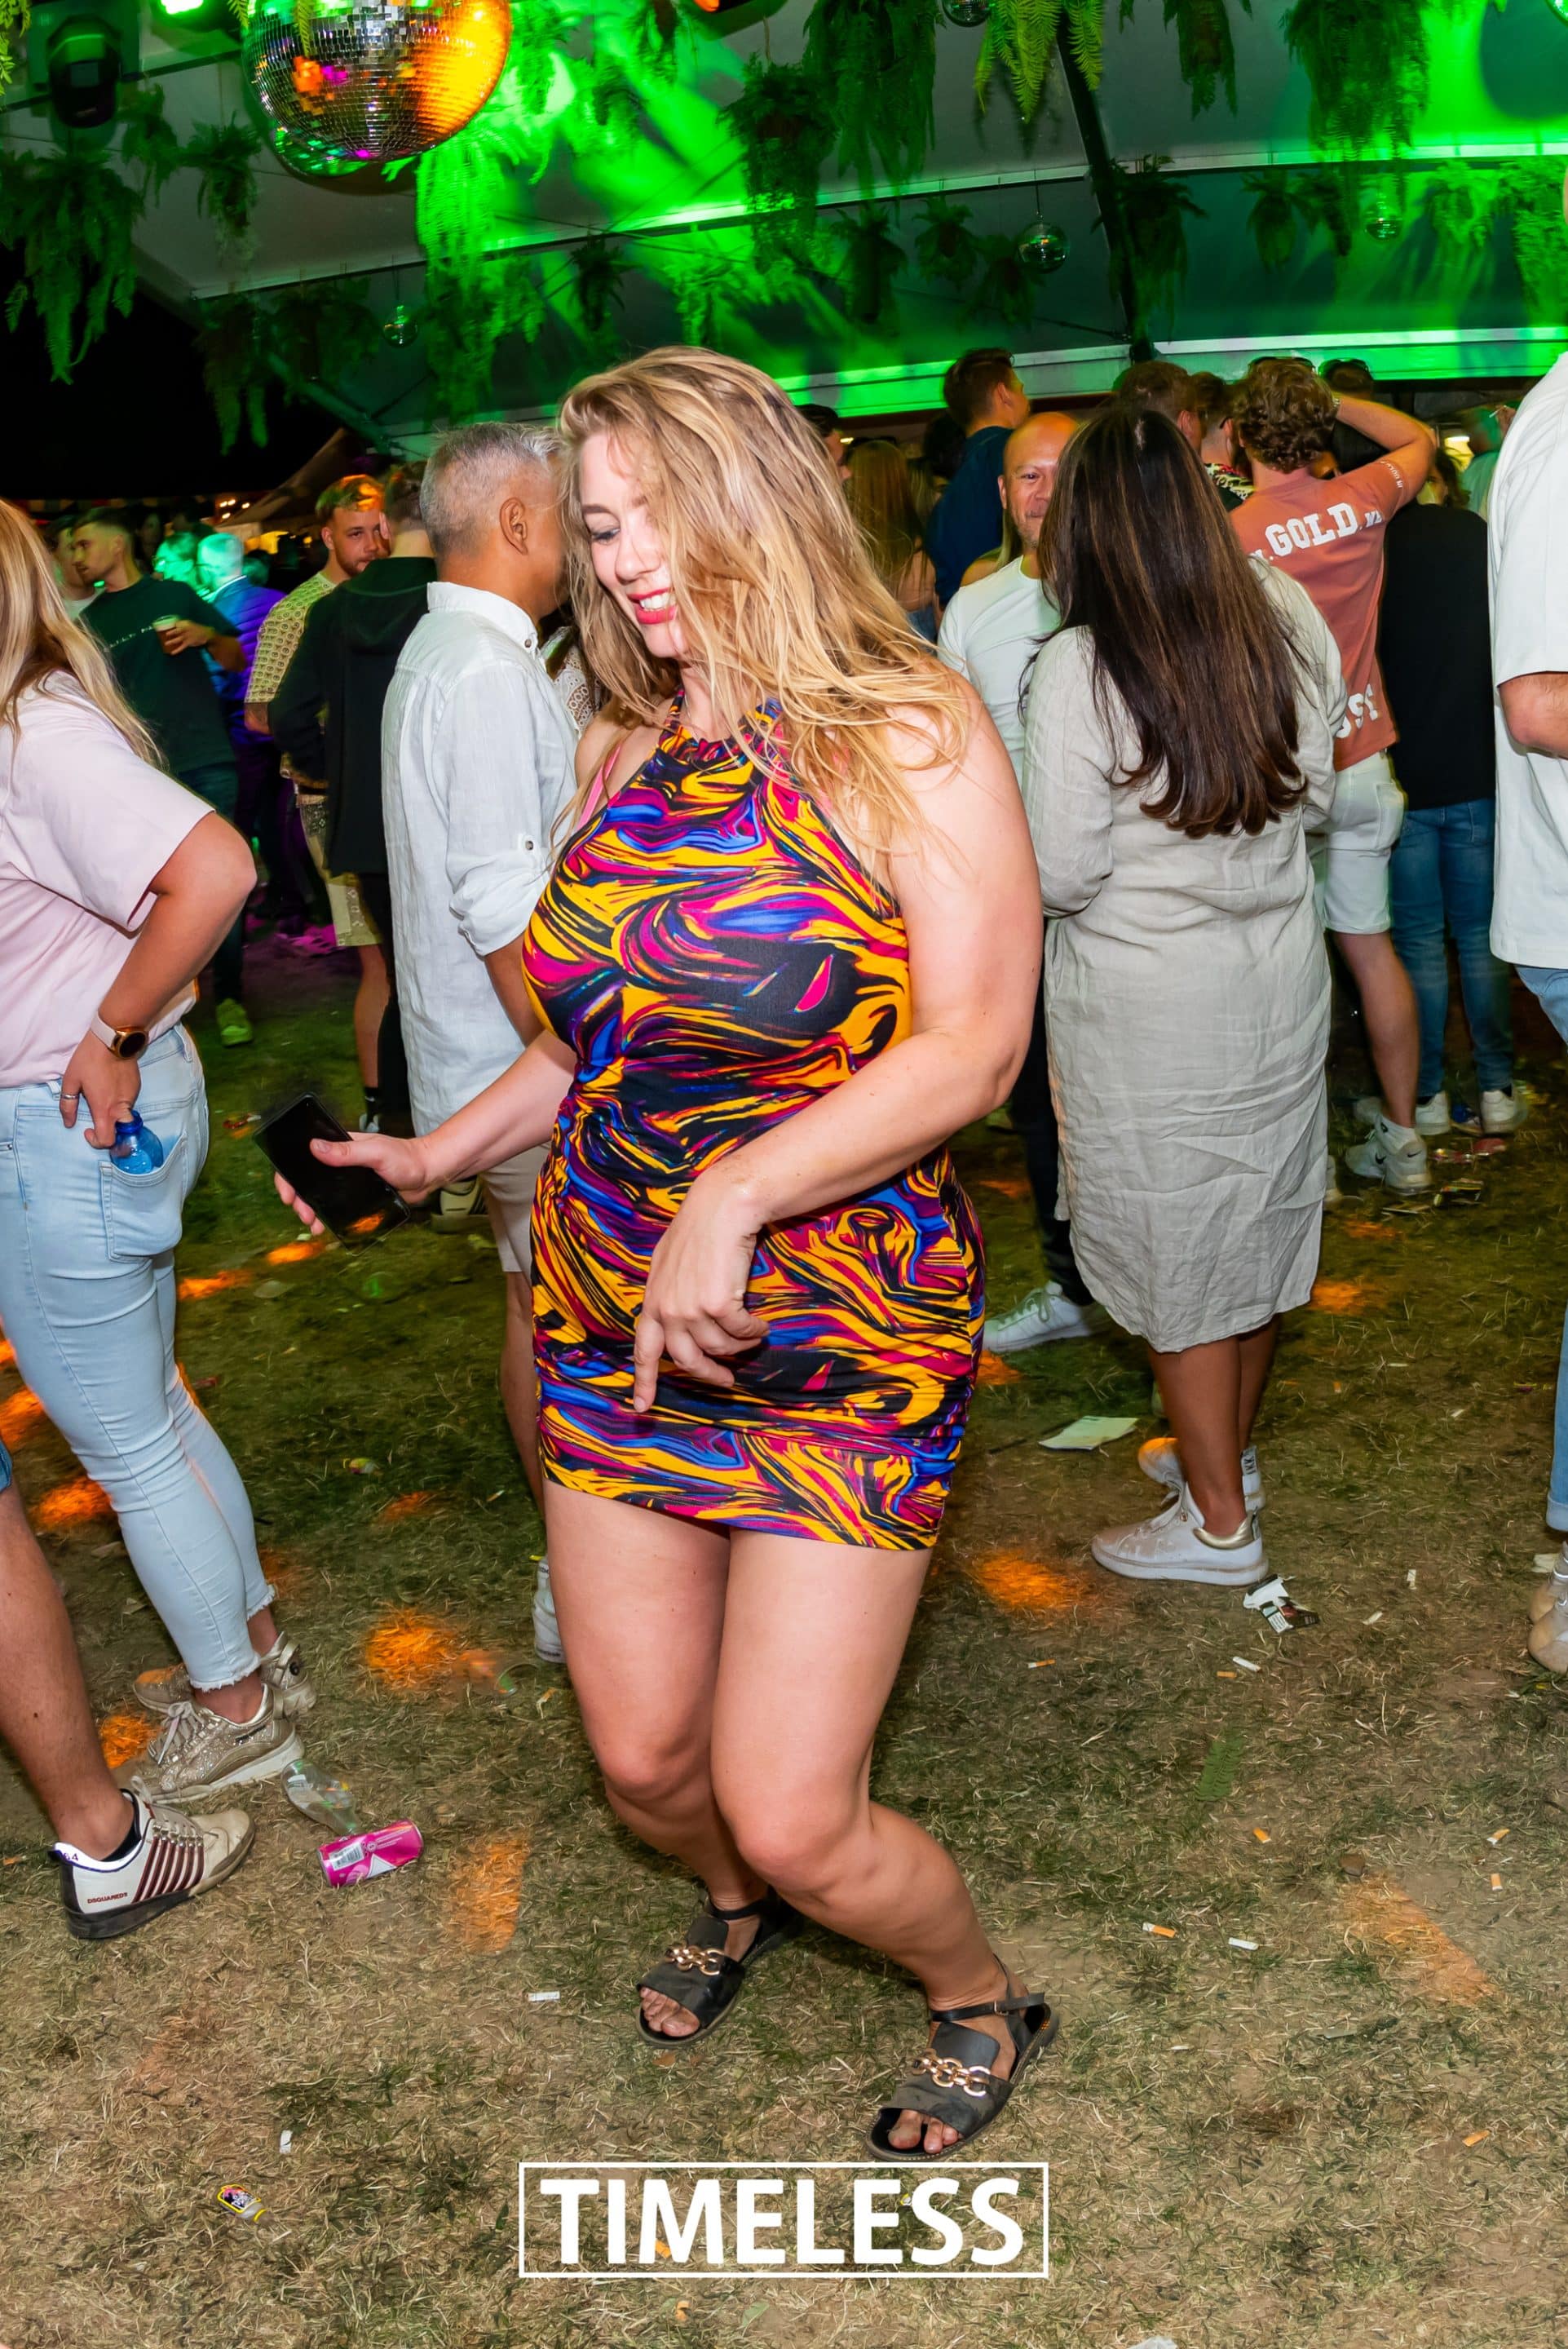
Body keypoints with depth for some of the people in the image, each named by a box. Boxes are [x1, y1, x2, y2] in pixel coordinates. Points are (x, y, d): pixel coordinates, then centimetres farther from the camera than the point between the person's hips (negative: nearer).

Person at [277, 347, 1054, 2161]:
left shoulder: (910, 738, -10)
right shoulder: (619, 755, 8)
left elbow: (973, 1045, -19)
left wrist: (735, 1195, -28)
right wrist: (445, 1152, 11)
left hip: (838, 1345, -5)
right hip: (615, 1328, 6)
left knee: (792, 1815, -4)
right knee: (644, 1760, 14)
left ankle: (982, 2004, 30)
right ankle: (733, 1904, 51)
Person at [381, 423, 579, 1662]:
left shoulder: (444, 653, 15)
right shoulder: (487, 671, -18)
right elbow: (505, 915, -24)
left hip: (499, 1072, 10)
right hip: (526, 1071, -10)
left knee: (542, 1312, 17)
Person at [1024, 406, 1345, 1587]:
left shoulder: (1081, 668, -19)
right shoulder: (1288, 620, -3)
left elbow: (1061, 877, -16)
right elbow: (1316, 790, 9)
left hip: (1150, 1002, -6)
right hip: (1281, 970, 6)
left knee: (1178, 1239, 7)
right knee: (1255, 1212, 19)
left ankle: (1218, 1518, 19)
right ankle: (1226, 1447, 39)